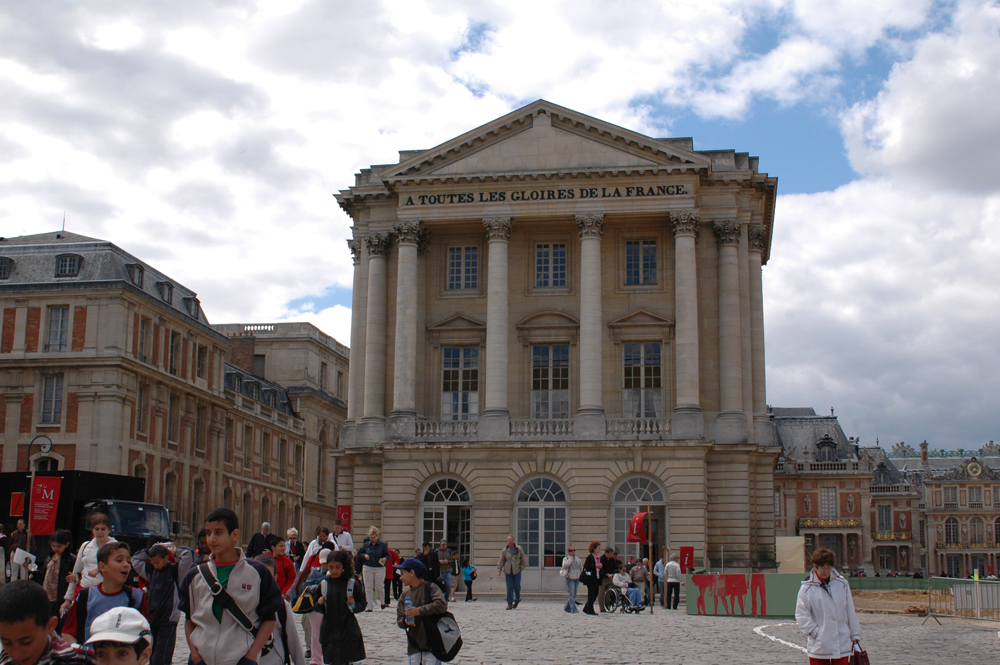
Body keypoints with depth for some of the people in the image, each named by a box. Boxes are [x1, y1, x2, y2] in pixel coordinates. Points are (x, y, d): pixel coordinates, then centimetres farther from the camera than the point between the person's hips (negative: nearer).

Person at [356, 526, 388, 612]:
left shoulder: (382, 545, -1)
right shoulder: (366, 545, 6)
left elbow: (387, 555, 3)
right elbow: (359, 553, 13)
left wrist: (385, 559, -19)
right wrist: (364, 555, -7)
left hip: (380, 568, -2)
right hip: (367, 568, 3)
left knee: (379, 587, -2)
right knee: (368, 588, 1)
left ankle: (383, 602, 26)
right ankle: (370, 606, 7)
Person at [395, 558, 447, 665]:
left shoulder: (430, 588, -5)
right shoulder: (405, 594, 11)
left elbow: (442, 605, -21)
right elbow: (399, 619, 11)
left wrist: (420, 610, -24)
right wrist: (405, 621, -12)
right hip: (413, 645, 5)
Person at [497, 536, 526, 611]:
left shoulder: (519, 549, -1)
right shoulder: (504, 550, 0)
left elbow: (523, 559, 6)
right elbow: (501, 561, 3)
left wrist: (521, 568, -1)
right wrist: (499, 570, -6)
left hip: (517, 571, -1)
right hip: (508, 571, 1)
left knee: (516, 586, 0)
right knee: (509, 587, -3)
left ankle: (517, 600, 27)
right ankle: (509, 604, 2)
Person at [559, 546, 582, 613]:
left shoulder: (578, 559, 13)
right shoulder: (566, 559, 0)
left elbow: (581, 568, 19)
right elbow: (566, 565, -20)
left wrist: (582, 576, 8)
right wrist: (571, 558, -12)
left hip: (577, 578, 5)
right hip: (570, 578, -5)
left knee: (574, 595, 10)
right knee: (572, 595, -12)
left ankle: (567, 607, 25)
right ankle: (573, 609, -14)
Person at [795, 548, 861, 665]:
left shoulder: (842, 584, 4)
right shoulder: (807, 588, -4)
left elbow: (850, 612, 10)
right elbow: (801, 616, -2)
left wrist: (855, 635, 11)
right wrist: (815, 632, -11)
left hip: (842, 645, 2)